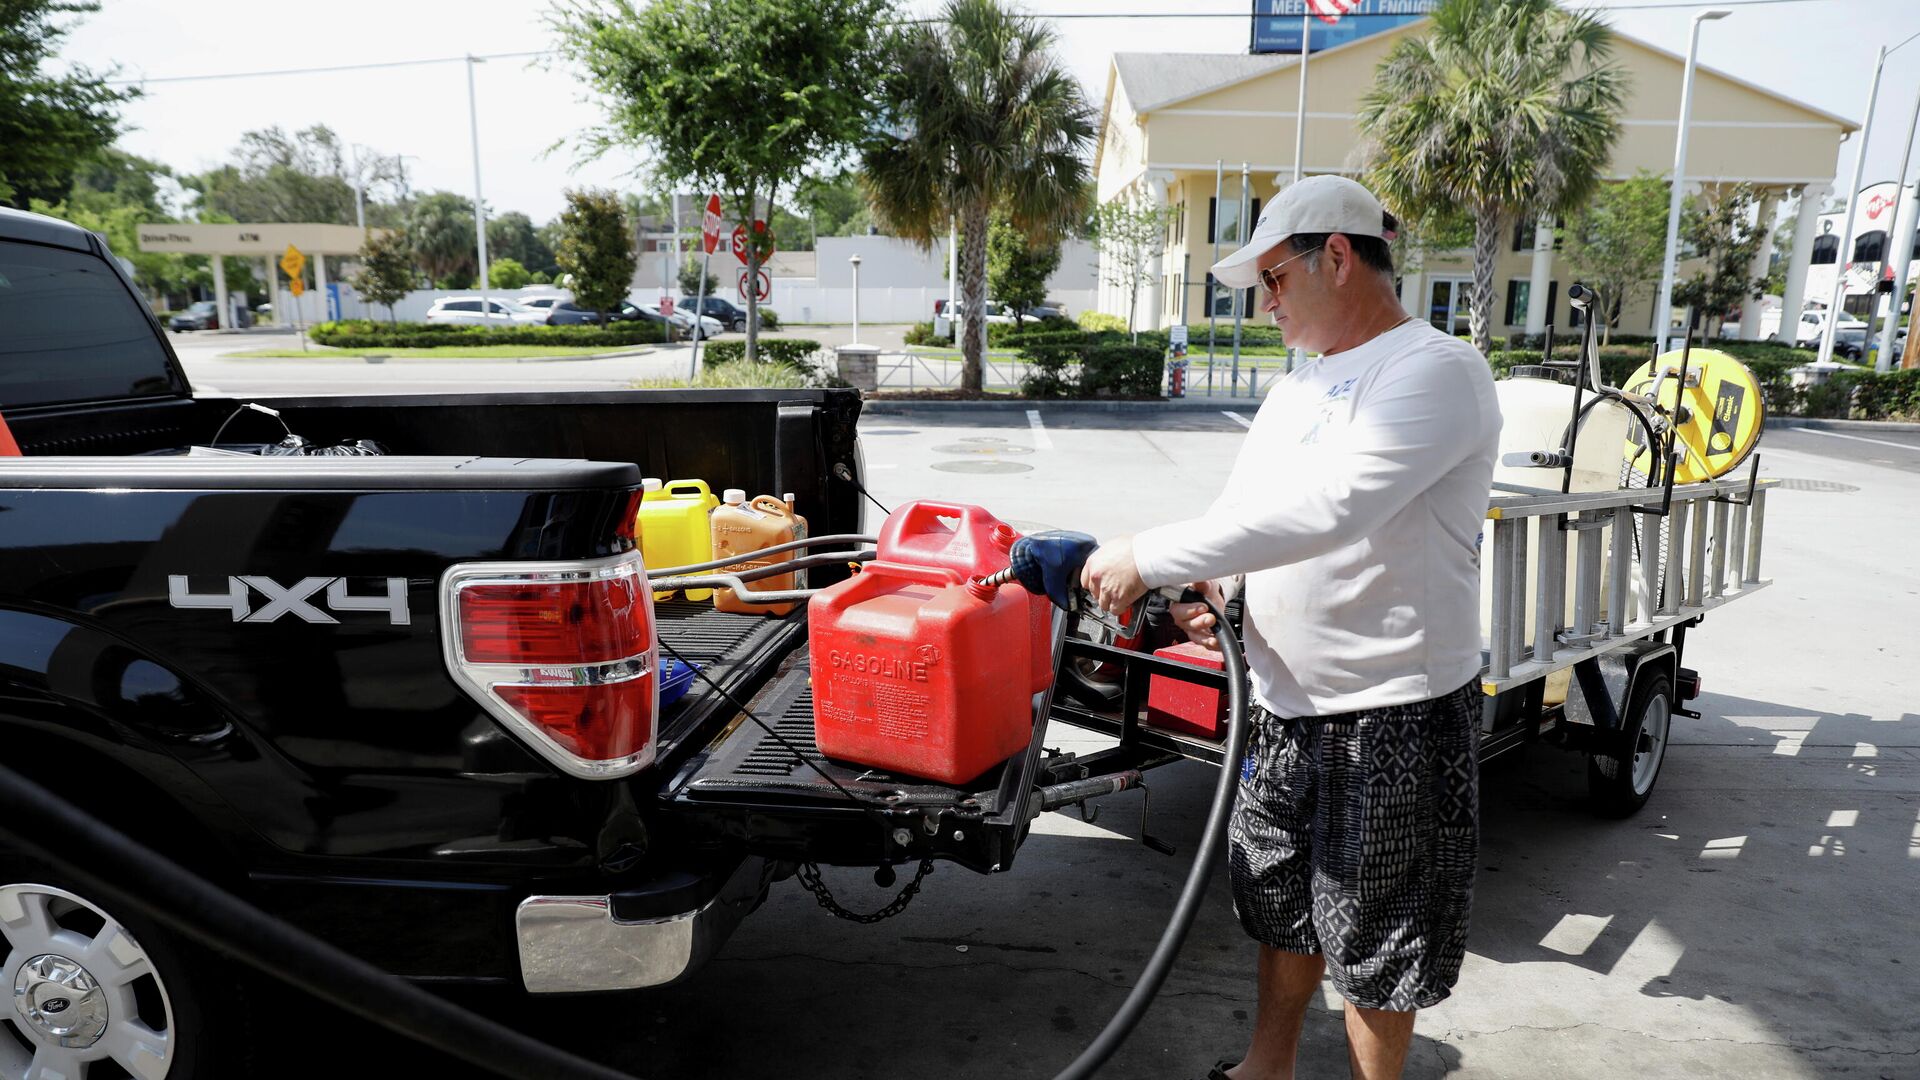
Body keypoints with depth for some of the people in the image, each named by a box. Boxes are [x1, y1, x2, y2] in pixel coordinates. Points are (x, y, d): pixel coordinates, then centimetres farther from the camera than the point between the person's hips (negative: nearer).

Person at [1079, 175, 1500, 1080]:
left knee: (1374, 940, 9)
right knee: (1280, 899, 23)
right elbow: (1252, 509, 15)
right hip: (1285, 704, 9)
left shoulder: (1437, 371, -17)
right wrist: (1219, 588, -7)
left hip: (1395, 717, -8)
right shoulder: (1300, 383, 12)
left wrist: (1149, 558, -27)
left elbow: (1322, 509, -30)